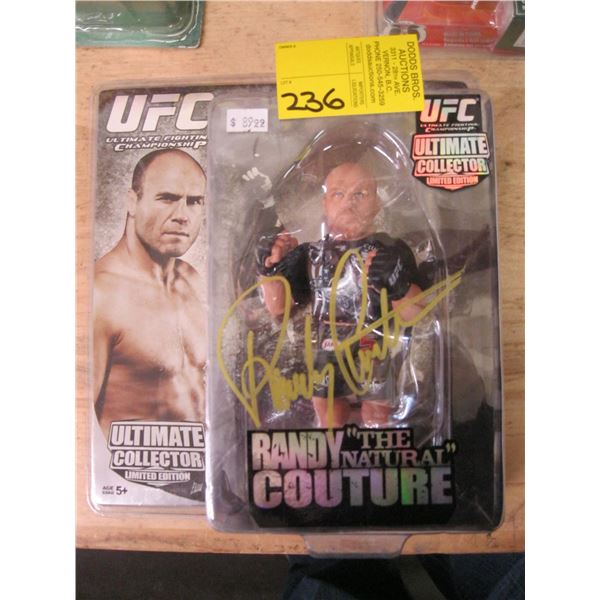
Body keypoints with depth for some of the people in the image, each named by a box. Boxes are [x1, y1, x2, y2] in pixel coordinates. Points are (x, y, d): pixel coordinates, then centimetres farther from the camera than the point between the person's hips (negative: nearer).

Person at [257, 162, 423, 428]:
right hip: (326, 363, 4)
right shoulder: (311, 254, 5)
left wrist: (396, 284, -29)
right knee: (331, 426, 19)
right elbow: (278, 307, 6)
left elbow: (416, 313, -10)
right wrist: (271, 266, -9)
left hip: (377, 362, -3)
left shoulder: (391, 252, -6)